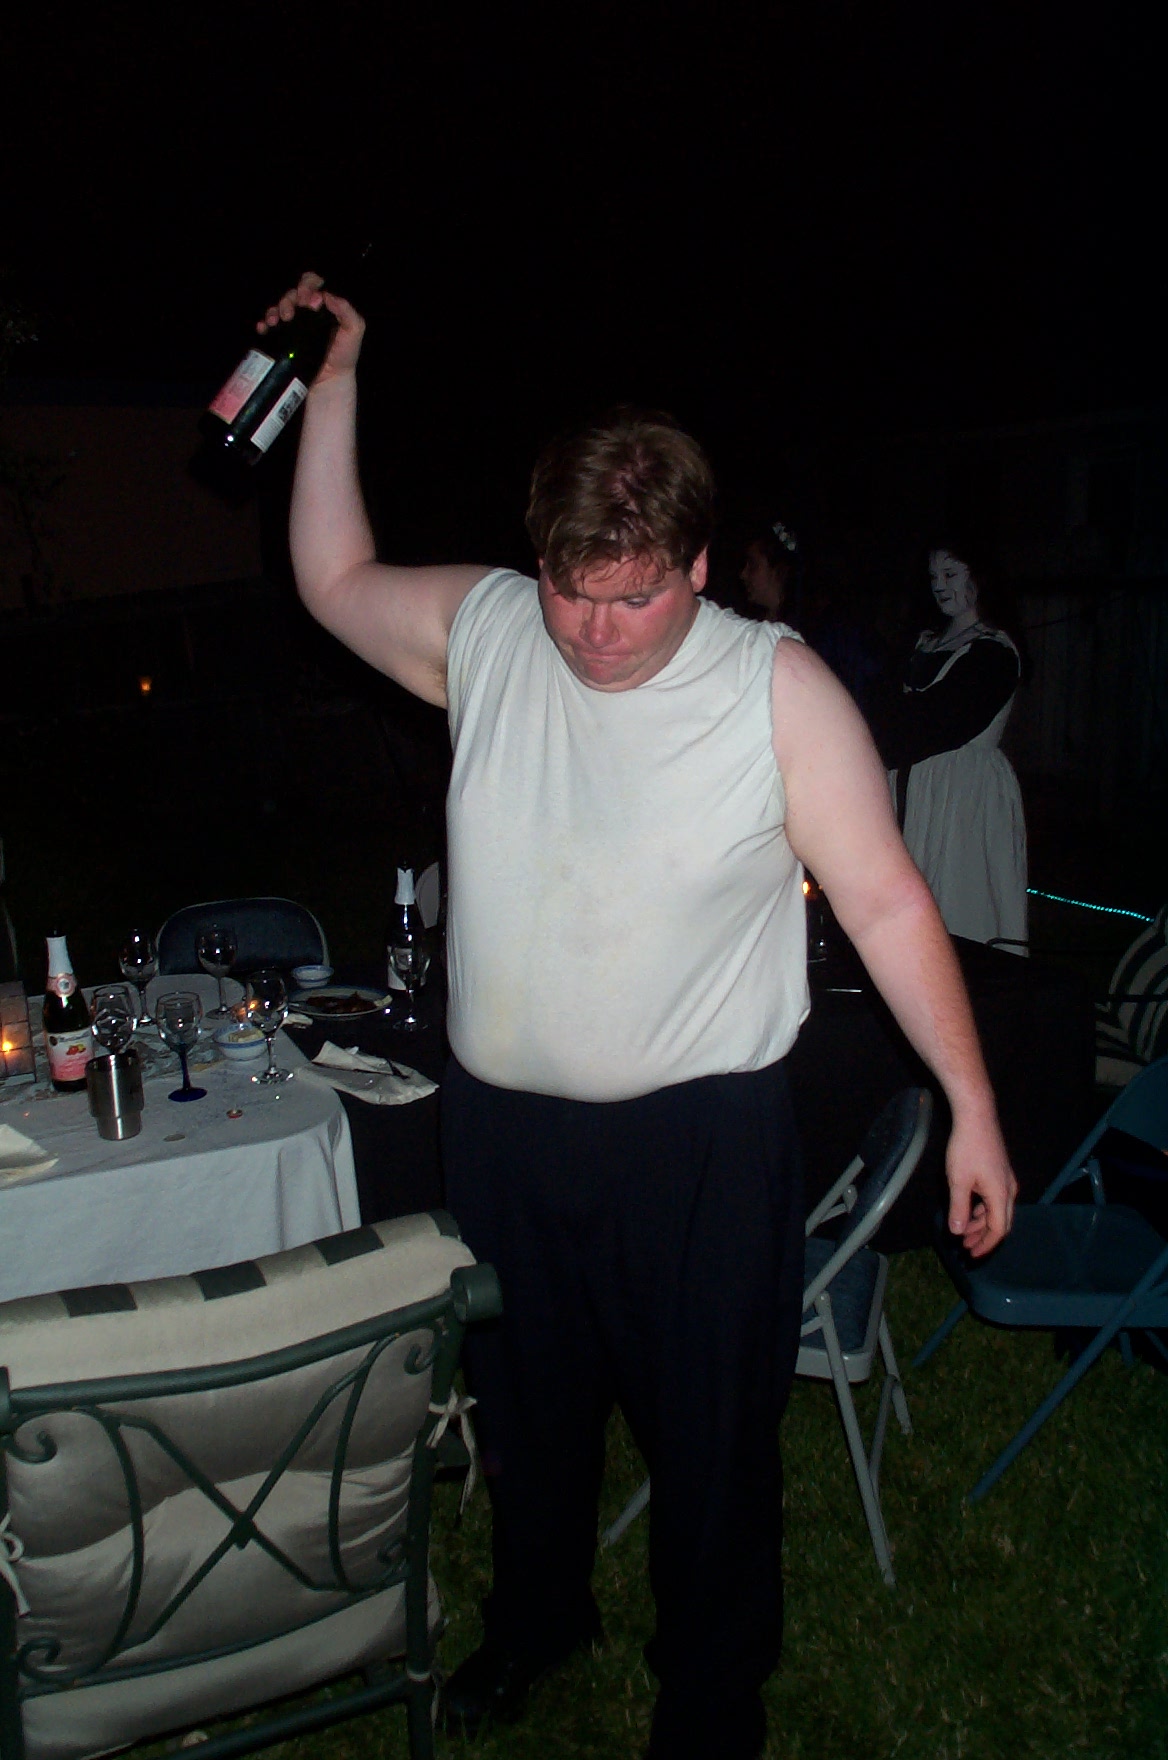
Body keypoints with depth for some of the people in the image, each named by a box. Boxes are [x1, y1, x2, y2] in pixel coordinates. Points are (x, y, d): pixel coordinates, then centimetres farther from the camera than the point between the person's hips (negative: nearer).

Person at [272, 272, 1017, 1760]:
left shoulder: (778, 688, -13)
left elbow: (887, 903, -11)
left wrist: (973, 1108, -12)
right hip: (500, 1120, 4)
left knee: (712, 1438, 13)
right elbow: (334, 580, 13)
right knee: (526, 1407, 25)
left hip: (699, 1136, -3)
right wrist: (335, 383, 5)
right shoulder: (486, 631, -3)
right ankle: (536, 1613, 54)